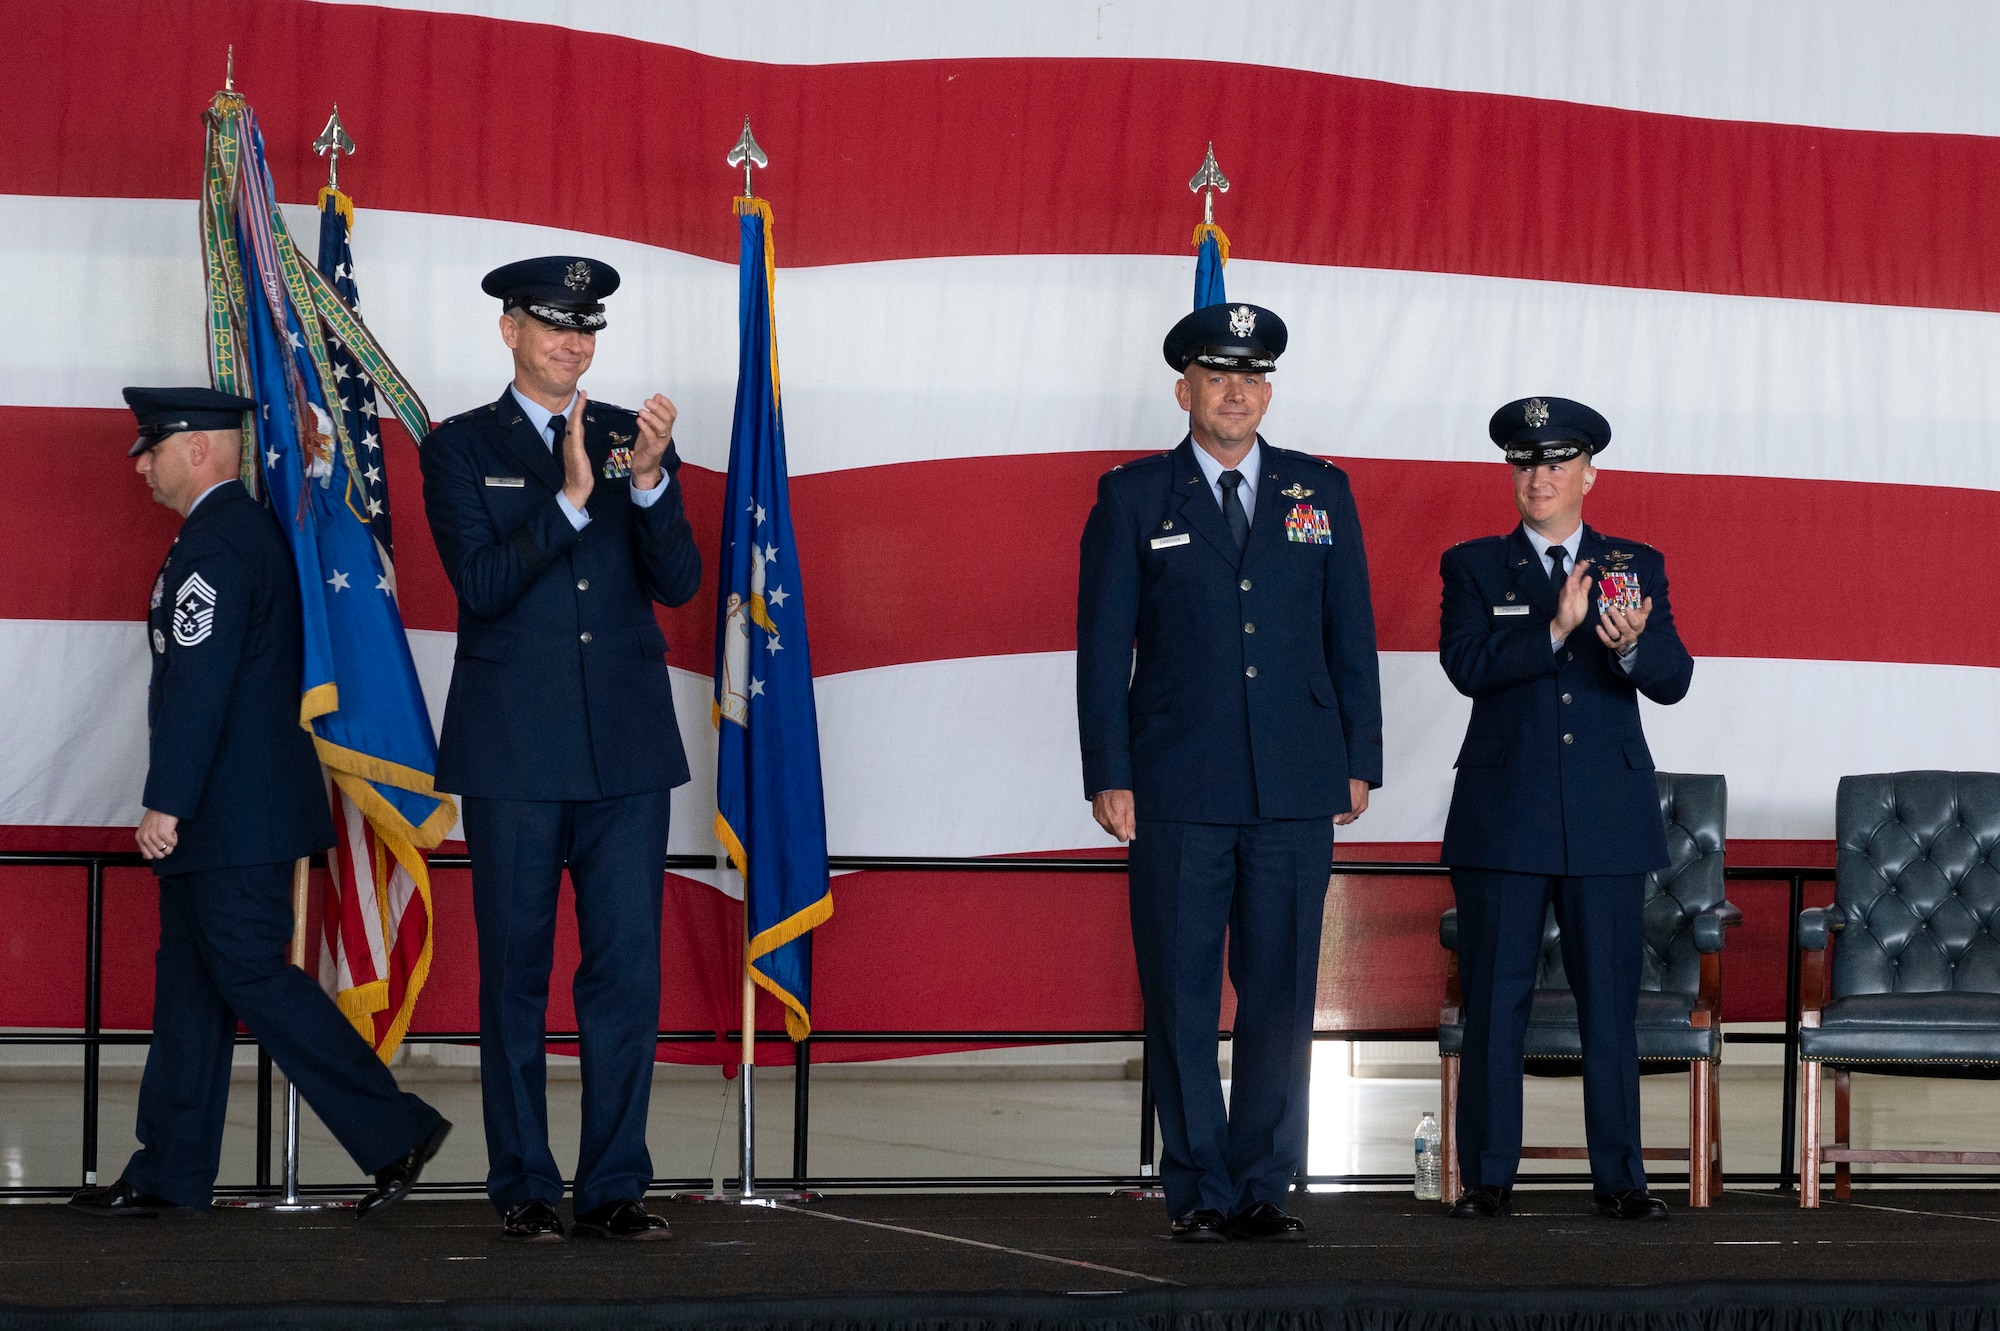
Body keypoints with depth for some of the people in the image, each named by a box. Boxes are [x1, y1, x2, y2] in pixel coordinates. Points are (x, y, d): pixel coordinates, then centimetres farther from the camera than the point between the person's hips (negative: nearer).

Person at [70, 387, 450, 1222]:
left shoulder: (215, 544, -16)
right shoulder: (249, 529, 17)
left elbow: (199, 684, -22)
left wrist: (166, 804, -22)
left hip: (234, 810, -11)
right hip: (232, 813, 11)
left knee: (253, 976, -8)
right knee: (188, 982, 11)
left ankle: (396, 1133, -5)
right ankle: (169, 1176, 15)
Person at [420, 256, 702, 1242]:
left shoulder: (636, 439, 10)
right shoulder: (461, 448, 3)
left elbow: (677, 582, 0)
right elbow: (481, 585, -9)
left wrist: (650, 479, -16)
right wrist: (569, 498, -20)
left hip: (627, 745, 2)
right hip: (515, 747, -2)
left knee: (627, 967, 0)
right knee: (516, 970, 3)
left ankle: (613, 1188, 6)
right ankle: (523, 1188, 10)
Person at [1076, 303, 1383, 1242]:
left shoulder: (1322, 493, 10)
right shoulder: (1133, 497, 4)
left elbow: (1351, 637, 12)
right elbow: (1103, 646, 2)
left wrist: (1359, 763, 6)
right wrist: (1108, 775, -4)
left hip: (1297, 792, 2)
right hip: (1178, 793, -2)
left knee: (1281, 996, 3)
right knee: (1181, 997, 0)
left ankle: (1263, 1188, 10)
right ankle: (1198, 1192, 8)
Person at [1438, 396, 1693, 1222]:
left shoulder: (1636, 567, 10)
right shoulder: (1473, 567, 7)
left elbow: (1673, 680, -1)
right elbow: (1467, 664, -9)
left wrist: (1630, 647, -23)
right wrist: (1554, 630, -22)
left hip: (1608, 819, 1)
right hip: (1503, 818, -1)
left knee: (1611, 1000, 2)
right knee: (1494, 999, 1)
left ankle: (1619, 1178, 9)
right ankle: (1487, 1178, 8)